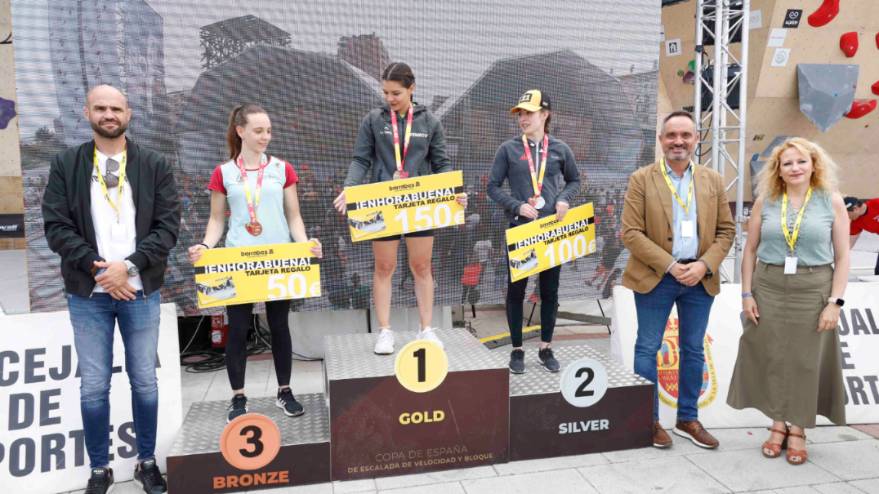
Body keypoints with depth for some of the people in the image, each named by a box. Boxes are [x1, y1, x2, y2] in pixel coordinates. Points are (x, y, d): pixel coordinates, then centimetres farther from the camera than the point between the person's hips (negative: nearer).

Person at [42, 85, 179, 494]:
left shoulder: (154, 165, 2)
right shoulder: (66, 164, 3)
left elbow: (168, 225, -4)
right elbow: (56, 226, -3)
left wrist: (129, 265, -15)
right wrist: (97, 267, -13)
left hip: (141, 292, 0)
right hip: (87, 294, 0)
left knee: (145, 381, 10)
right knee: (94, 386, 8)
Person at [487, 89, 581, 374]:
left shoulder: (559, 149, 3)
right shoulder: (508, 149, -2)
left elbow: (574, 180, 16)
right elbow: (493, 186, 0)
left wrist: (564, 199, -4)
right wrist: (517, 206, -14)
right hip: (519, 229, -1)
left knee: (550, 290, 10)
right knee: (516, 290, 6)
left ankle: (545, 348, 26)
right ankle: (517, 350, 20)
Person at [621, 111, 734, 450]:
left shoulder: (713, 180, 7)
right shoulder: (641, 179, -4)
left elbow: (726, 230, 8)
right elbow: (631, 233, -9)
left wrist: (705, 265, -10)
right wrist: (671, 265, -16)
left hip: (700, 278, 4)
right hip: (655, 278, -3)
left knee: (693, 350, 12)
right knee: (647, 348, 3)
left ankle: (688, 419, 26)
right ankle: (649, 419, 18)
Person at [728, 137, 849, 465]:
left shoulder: (832, 201, -1)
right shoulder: (765, 201, 2)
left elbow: (842, 256, -2)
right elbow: (750, 250, 4)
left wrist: (835, 301, -9)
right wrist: (747, 293, -1)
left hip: (813, 292, -1)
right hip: (768, 290, 1)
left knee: (806, 362, 7)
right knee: (771, 359, 8)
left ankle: (797, 430, 22)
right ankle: (777, 424, 24)